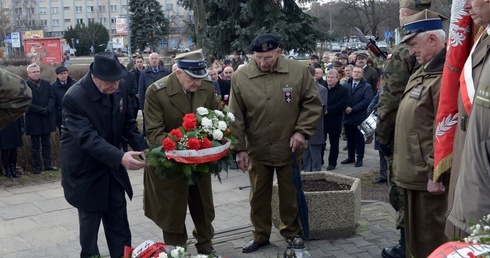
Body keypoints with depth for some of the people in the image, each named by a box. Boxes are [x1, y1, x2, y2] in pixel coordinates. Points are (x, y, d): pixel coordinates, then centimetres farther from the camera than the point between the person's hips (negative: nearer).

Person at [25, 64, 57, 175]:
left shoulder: (46, 84, 8)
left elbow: (52, 98, 3)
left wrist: (48, 109, -14)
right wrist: (40, 110, -18)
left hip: (47, 118, 4)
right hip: (33, 120, -4)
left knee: (46, 143, 11)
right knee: (35, 145, 6)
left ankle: (48, 164, 16)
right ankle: (37, 166, 12)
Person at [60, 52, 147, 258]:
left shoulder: (119, 88, -7)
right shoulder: (74, 97, -26)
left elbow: (127, 123, 3)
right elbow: (87, 138, -34)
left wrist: (143, 148, -14)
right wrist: (120, 157, -45)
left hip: (111, 164, 5)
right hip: (85, 168, -5)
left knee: (118, 218, 10)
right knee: (90, 218, 6)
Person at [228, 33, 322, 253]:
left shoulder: (299, 71, -8)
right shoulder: (240, 77, -8)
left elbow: (313, 104, -1)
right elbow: (236, 117, -3)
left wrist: (302, 131, -11)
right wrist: (239, 148, -5)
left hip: (289, 148, 0)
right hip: (256, 149, 1)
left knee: (290, 194, 13)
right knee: (258, 195, 14)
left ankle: (291, 234, 33)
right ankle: (260, 236, 31)